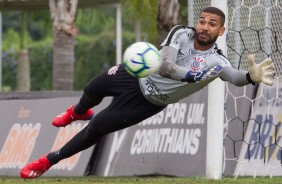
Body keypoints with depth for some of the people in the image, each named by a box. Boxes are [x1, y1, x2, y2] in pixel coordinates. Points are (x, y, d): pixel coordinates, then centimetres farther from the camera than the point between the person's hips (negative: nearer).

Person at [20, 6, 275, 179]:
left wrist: (251, 77, -70)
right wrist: (193, 76, -50)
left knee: (96, 129, -3)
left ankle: (48, 162, 17)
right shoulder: (181, 34, -22)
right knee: (92, 90, 26)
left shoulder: (216, 63, -27)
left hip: (147, 102, -2)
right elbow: (163, 65, -34)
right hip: (136, 74, 2)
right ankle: (78, 113, 67)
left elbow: (235, 77, -47)